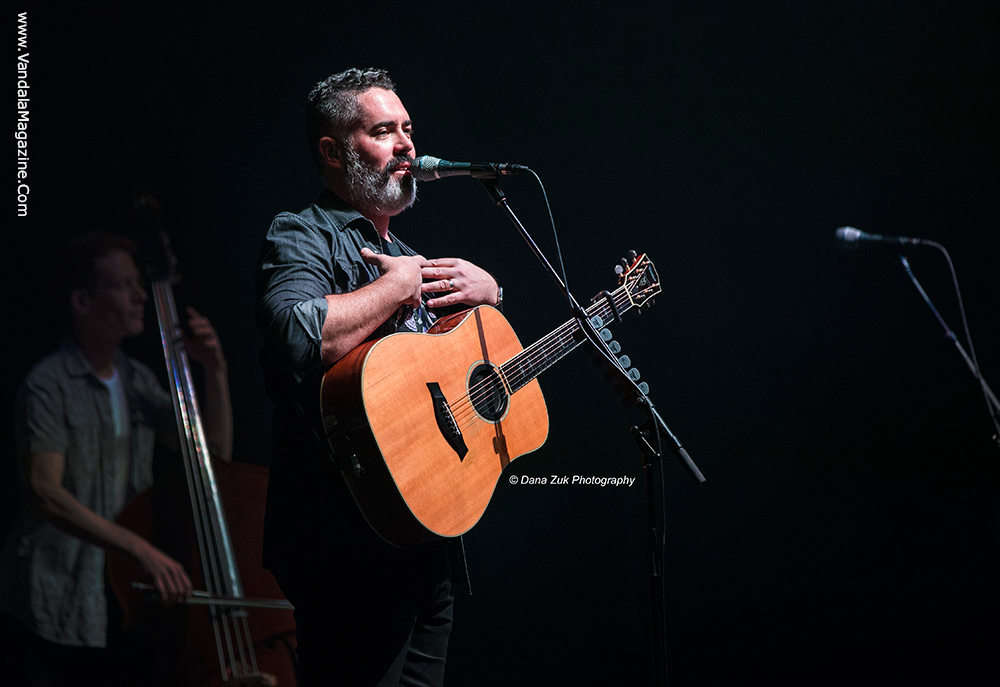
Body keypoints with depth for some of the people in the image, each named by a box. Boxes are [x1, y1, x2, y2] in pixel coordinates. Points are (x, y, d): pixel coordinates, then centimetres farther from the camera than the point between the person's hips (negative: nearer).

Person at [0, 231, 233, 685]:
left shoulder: (138, 381, 11)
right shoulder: (48, 386, -11)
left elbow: (214, 454, 13)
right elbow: (45, 492, -23)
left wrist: (215, 374, -1)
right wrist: (141, 549, -31)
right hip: (57, 603, -6)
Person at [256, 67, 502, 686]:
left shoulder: (404, 255, 20)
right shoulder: (301, 238, -7)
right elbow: (300, 336, -30)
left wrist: (486, 288, 9)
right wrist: (400, 284, -15)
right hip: (352, 547, -9)